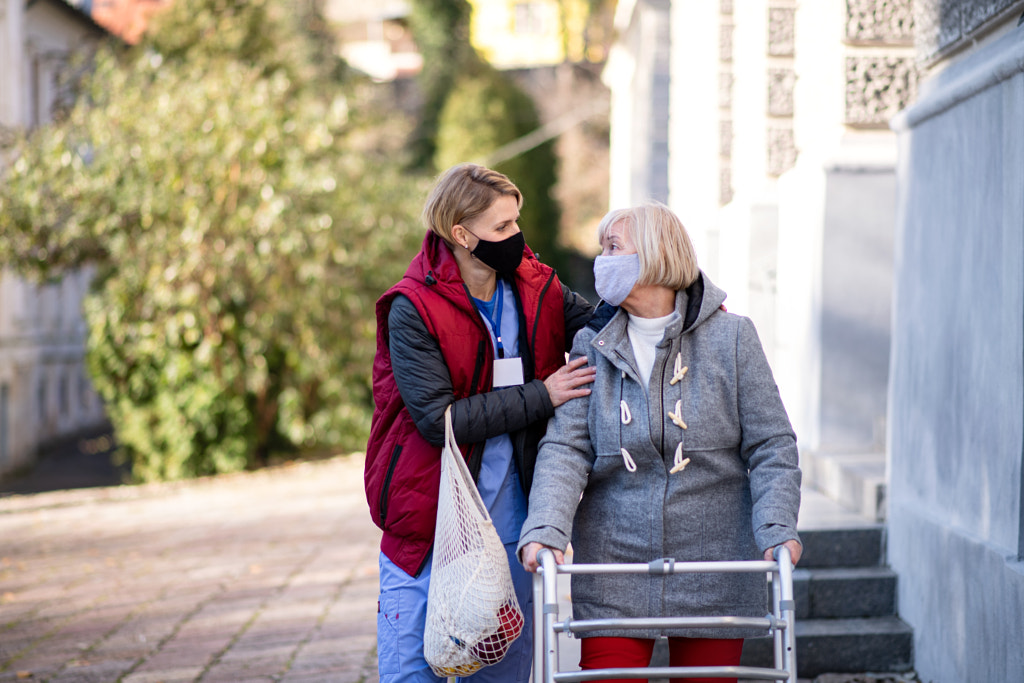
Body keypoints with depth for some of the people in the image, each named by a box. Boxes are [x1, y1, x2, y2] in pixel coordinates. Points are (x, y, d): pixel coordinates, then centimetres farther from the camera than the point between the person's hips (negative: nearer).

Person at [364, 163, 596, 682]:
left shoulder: (536, 289, 4)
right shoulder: (413, 310, -11)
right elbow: (438, 419, -18)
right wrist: (540, 396, -16)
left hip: (509, 530, 5)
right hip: (429, 532, -4)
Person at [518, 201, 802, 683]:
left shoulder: (731, 337, 0)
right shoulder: (592, 346, 5)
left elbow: (770, 445, 0)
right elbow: (565, 449, -3)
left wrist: (777, 528, -15)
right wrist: (546, 528, -19)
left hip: (713, 574, -1)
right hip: (612, 576, 1)